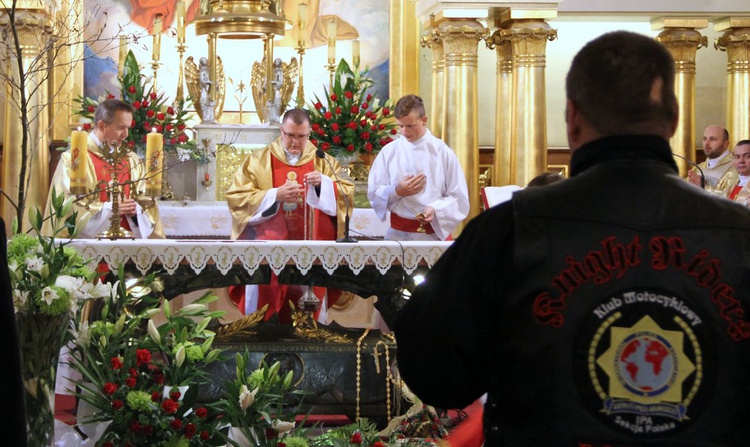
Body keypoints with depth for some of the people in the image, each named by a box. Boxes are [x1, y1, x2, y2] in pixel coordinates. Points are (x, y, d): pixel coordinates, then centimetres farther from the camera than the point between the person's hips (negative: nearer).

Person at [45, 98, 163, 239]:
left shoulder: (133, 161, 13)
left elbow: (147, 202, 11)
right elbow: (68, 205, -7)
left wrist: (136, 209, -10)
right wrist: (109, 209, -14)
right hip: (89, 240, -4)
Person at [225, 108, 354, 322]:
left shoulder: (323, 162, 13)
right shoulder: (259, 160, 8)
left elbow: (347, 193, 4)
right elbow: (236, 197, -1)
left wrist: (323, 183, -16)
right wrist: (275, 195, -15)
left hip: (311, 249, 1)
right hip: (270, 244, -1)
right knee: (264, 288, -21)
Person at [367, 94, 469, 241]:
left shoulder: (442, 152, -2)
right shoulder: (389, 152, 2)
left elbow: (458, 197, -2)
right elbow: (373, 193, 6)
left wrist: (435, 210, -19)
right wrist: (397, 191, -12)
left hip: (434, 233, -1)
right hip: (398, 233, 1)